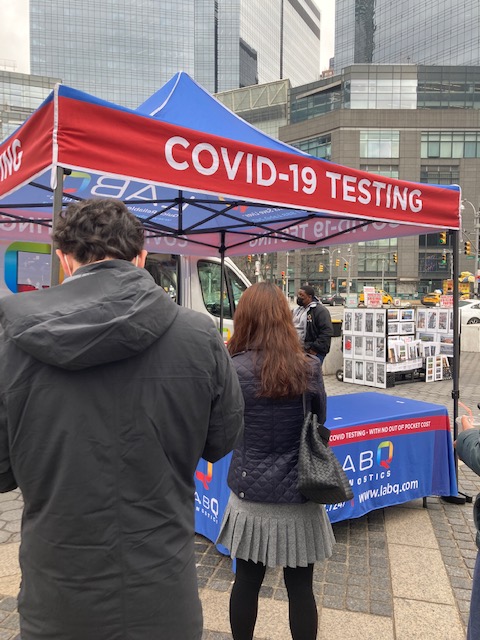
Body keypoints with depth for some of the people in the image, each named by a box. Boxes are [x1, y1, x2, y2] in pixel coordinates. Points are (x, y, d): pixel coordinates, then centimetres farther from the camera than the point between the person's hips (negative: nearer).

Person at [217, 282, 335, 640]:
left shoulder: (235, 369, -12)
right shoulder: (309, 368, -9)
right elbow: (319, 422, 4)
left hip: (251, 495, 0)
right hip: (298, 496, 1)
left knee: (247, 582, 18)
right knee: (300, 587, 15)